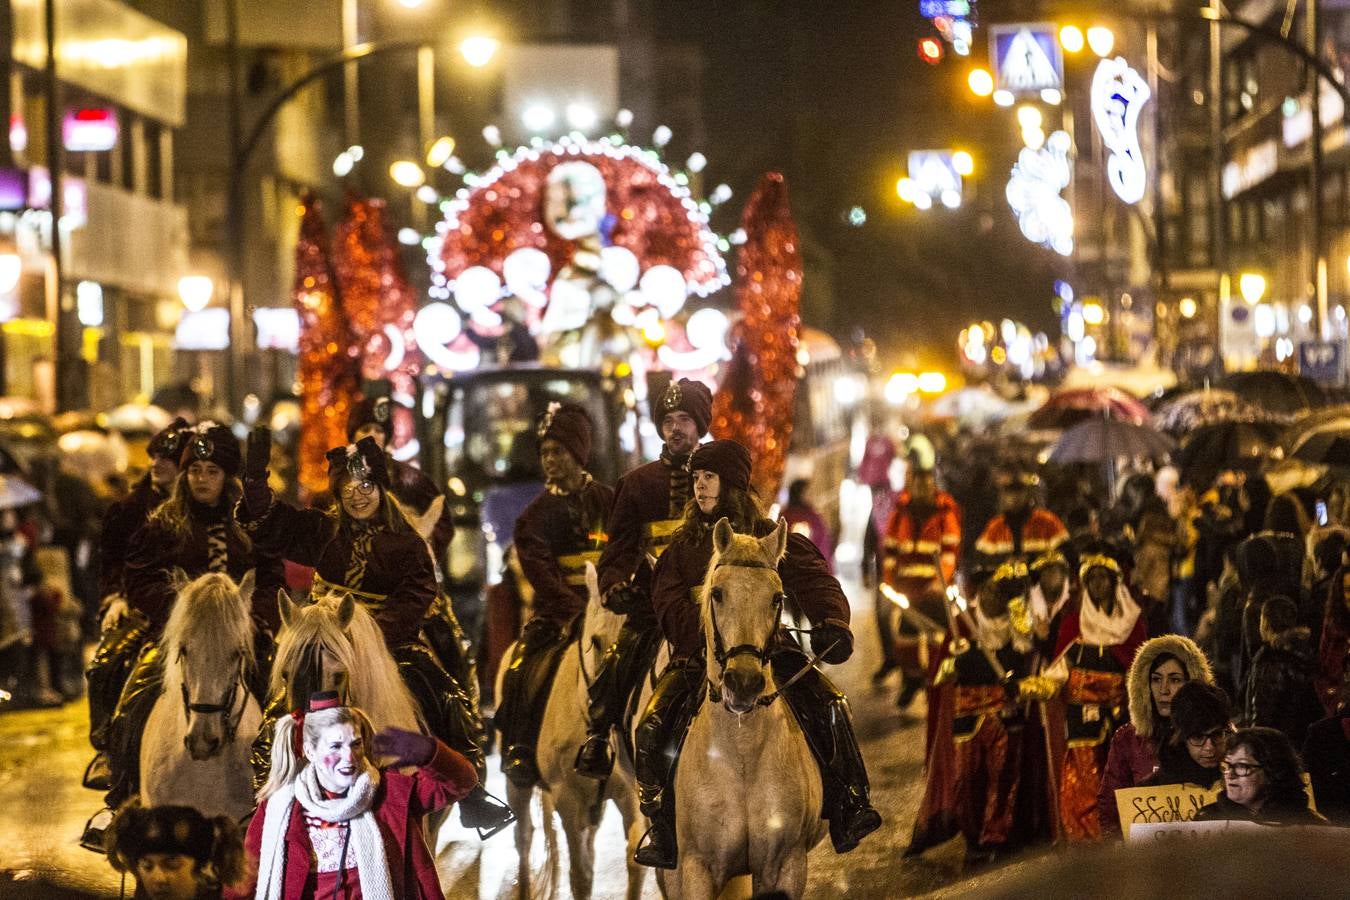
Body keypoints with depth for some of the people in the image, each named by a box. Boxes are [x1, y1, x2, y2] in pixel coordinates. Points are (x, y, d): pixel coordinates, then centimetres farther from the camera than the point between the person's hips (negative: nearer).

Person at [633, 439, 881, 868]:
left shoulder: (769, 536, 8)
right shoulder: (683, 544, 12)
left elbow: (811, 578, -6)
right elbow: (668, 603, 0)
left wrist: (831, 623, -28)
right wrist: (706, 631, -22)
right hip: (698, 653, 1)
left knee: (826, 705, -25)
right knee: (655, 728, -24)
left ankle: (848, 808, -17)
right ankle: (660, 828, -9)